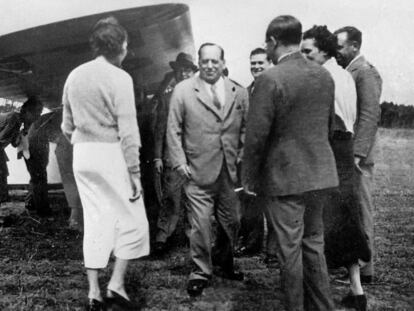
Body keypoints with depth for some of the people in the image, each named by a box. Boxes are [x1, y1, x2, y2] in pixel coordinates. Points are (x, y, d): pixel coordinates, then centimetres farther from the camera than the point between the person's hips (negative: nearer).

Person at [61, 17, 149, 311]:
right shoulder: (119, 78, -11)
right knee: (132, 219, 7)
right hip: (111, 154, -6)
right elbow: (128, 131, -13)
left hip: (82, 155, 7)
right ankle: (117, 284, 6)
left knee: (95, 221, 12)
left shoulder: (74, 76, 8)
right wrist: (134, 172, -10)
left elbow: (67, 125, 13)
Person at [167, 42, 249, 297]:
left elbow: (246, 129, 12)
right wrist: (179, 162, -7)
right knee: (201, 224, -2)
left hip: (231, 171, 3)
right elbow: (174, 130, -1)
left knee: (232, 222, 13)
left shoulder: (239, 93, 8)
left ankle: (223, 263, 36)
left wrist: (244, 157, 2)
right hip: (199, 171, -3)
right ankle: (201, 272, 14)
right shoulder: (183, 90, -1)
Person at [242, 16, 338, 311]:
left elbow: (256, 135, -15)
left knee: (290, 248, 6)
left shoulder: (270, 79, -16)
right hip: (321, 174, 6)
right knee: (314, 242, 18)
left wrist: (249, 177, -3)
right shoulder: (325, 75, 4)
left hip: (284, 177, -6)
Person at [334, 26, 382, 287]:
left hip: (356, 156, -8)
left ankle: (364, 270, 8)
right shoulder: (346, 72, 15)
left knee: (361, 211, 0)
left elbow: (370, 116, -18)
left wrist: (357, 154, -22)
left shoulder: (366, 72, -10)